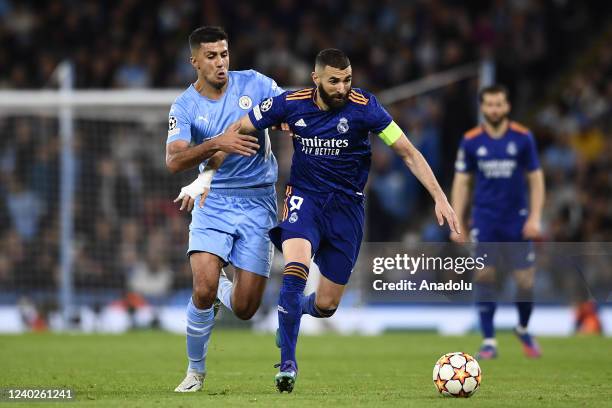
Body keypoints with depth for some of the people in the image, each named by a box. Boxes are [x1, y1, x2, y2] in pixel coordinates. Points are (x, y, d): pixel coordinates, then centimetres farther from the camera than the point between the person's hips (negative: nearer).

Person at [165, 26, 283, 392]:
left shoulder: (253, 84, -1)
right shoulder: (185, 107, -5)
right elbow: (174, 161, -17)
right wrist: (216, 143, -33)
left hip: (258, 201, 1)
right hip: (213, 201, -1)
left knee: (245, 309, -4)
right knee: (204, 291, -18)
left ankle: (223, 288, 35)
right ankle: (196, 371, 5)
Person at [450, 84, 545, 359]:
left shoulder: (523, 138, -1)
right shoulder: (471, 141, 0)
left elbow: (535, 179, 3)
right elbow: (461, 182, 5)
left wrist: (535, 218, -6)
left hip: (517, 219, 0)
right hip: (485, 220, 0)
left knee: (525, 281, -2)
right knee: (484, 275, -11)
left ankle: (523, 329, 27)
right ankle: (489, 341, -2)